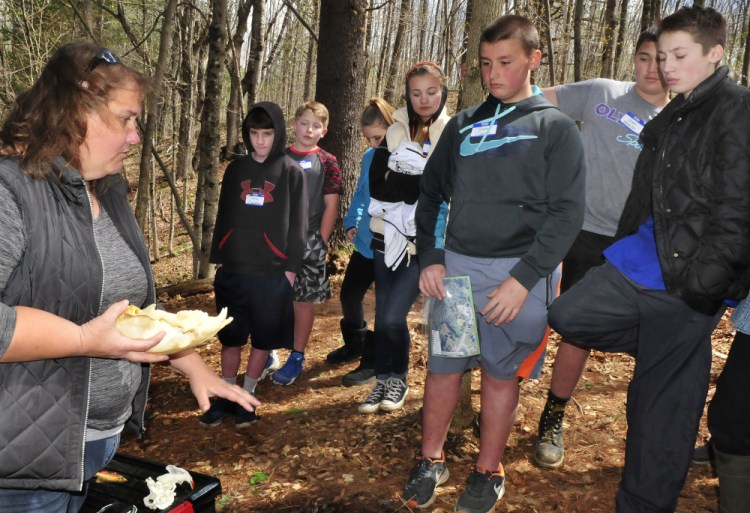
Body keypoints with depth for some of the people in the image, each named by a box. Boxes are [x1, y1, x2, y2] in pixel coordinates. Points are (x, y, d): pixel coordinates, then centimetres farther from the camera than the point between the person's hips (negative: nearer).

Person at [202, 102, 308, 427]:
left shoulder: (291, 172, 1)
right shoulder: (236, 169, 9)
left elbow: (297, 224, 0)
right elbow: (223, 217, 14)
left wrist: (292, 267, -5)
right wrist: (217, 258, 9)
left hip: (272, 273, -2)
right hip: (233, 270, 3)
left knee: (263, 338, 6)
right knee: (231, 336, 8)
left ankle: (247, 397, 20)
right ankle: (226, 396, 21)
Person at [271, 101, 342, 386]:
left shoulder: (326, 163, 2)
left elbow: (331, 206, -1)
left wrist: (321, 243, -6)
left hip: (309, 241, -2)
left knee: (304, 300, 4)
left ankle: (296, 358, 16)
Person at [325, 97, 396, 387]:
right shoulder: (369, 157, 4)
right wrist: (352, 222, 3)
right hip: (365, 242, 7)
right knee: (349, 294, 16)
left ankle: (372, 363, 22)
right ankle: (355, 344, 40)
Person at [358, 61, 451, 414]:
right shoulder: (394, 130, 6)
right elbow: (376, 184, -3)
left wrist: (400, 181, -15)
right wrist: (426, 181, -14)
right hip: (388, 235, 4)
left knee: (394, 316, -10)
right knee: (383, 315, 9)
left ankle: (398, 378, 14)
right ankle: (383, 379, 27)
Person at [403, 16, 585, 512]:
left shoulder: (556, 128, 1)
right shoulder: (463, 125, 11)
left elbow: (567, 212, -6)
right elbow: (431, 193, 13)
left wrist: (524, 279, -15)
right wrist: (431, 258, 0)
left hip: (522, 274, -3)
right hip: (456, 266, 3)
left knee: (502, 374, 6)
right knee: (443, 368, 8)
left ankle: (488, 472, 25)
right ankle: (431, 461, 27)